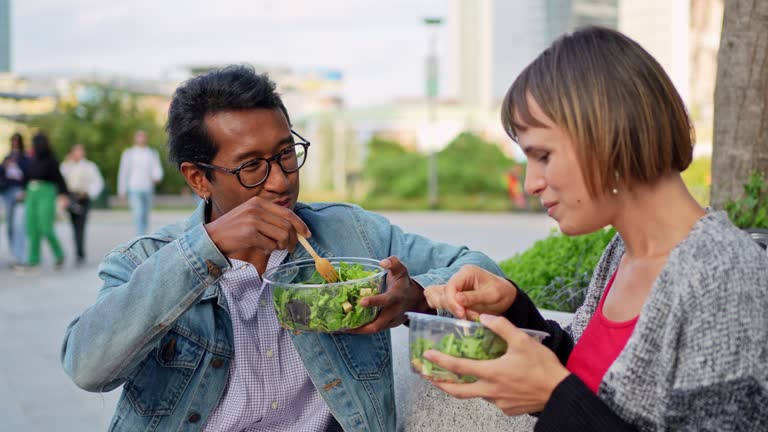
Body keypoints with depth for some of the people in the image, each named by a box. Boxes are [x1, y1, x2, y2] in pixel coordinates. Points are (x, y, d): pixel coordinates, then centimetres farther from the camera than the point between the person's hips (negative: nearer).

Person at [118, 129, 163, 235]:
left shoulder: (152, 153, 14)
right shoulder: (129, 153, 7)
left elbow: (157, 168, 5)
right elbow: (123, 172, 8)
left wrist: (157, 177, -18)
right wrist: (122, 190, 4)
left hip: (148, 189, 3)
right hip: (134, 189, -3)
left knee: (145, 215, 9)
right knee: (139, 213, -18)